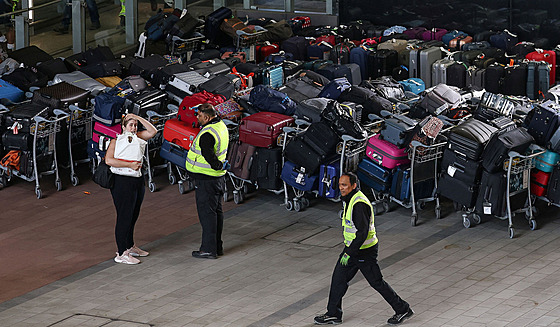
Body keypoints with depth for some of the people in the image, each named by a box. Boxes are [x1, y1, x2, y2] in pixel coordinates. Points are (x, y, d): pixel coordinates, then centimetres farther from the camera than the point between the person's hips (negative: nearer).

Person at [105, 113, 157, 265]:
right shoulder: (117, 140, -10)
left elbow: (152, 131, 4)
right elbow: (108, 160, -21)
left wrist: (138, 118, -4)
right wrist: (130, 165, -23)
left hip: (138, 181, 8)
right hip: (122, 182, -8)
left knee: (133, 216, 18)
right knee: (124, 217, -7)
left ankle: (130, 246, 32)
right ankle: (121, 254, -4)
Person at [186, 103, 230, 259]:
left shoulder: (207, 134, -25)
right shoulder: (220, 125, 5)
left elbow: (208, 156, -31)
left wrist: (218, 166, -18)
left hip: (206, 179, -10)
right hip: (218, 177, 10)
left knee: (206, 212, -4)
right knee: (217, 211, 16)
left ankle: (209, 249, -1)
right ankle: (217, 246, 25)